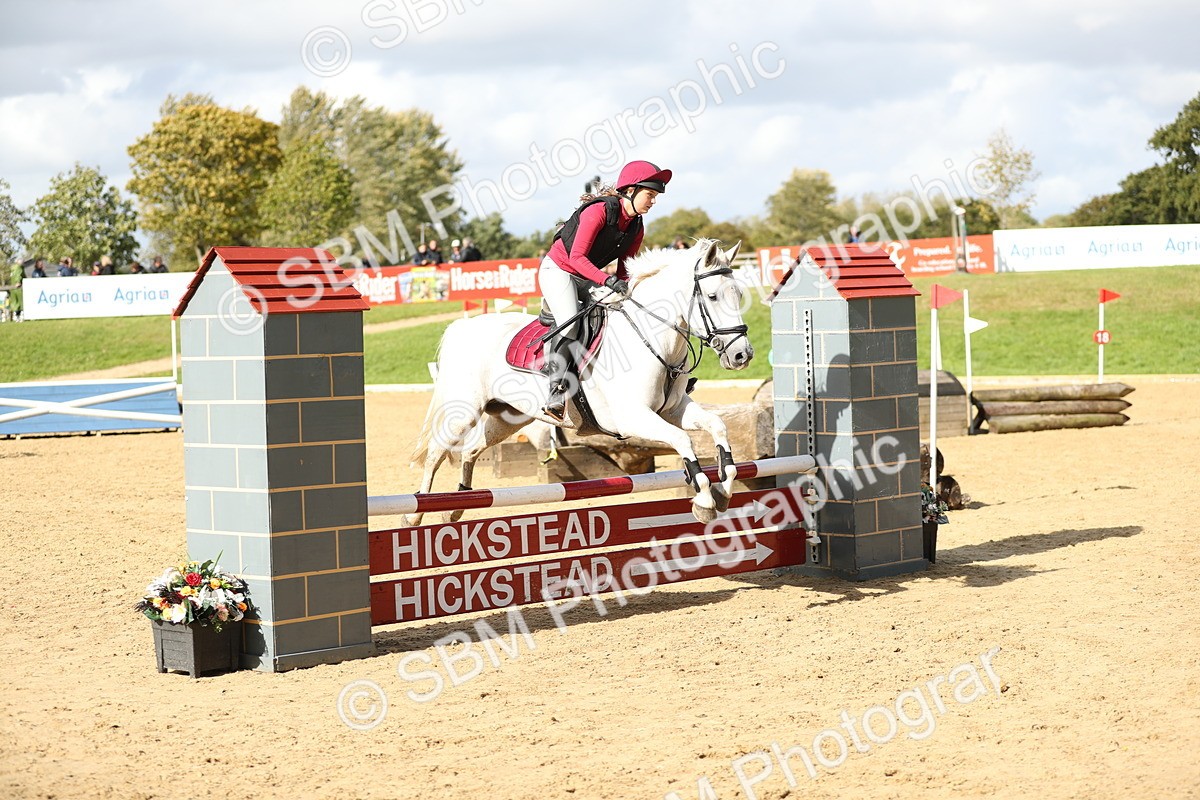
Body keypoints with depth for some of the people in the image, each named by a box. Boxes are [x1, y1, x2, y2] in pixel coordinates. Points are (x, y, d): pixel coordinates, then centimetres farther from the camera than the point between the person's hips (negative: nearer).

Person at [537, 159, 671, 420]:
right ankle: (556, 392, -28)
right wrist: (608, 280, -38)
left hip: (586, 278, 9)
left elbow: (625, 269, 6)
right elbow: (577, 257, -28)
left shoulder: (636, 227, 0)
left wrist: (625, 290, -15)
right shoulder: (600, 211, -24)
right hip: (558, 269, -9)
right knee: (570, 323, -27)